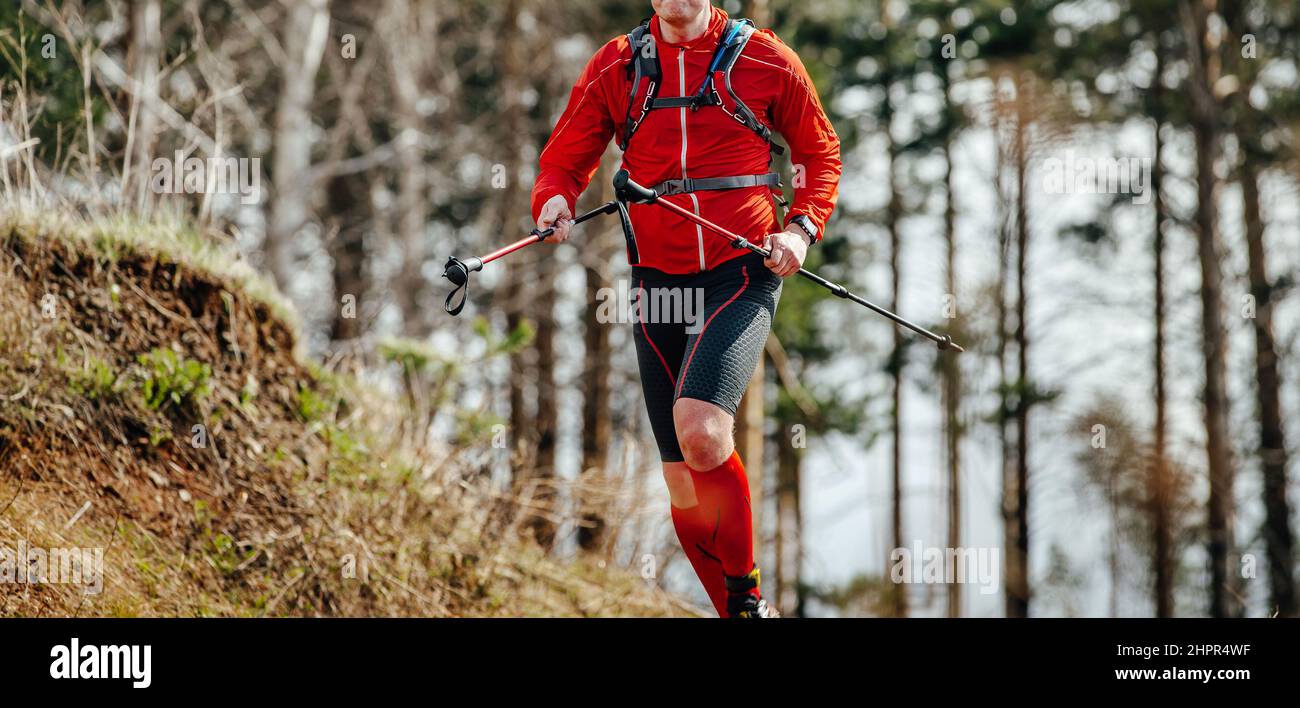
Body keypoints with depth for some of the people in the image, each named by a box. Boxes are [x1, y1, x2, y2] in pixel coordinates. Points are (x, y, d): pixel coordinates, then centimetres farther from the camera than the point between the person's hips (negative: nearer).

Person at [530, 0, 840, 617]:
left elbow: (820, 151, 13)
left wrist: (801, 228, -4)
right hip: (659, 279, 3)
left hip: (742, 273, -3)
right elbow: (563, 159, 13)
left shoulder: (763, 58, 2)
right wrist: (553, 200, -10)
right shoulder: (614, 67, 7)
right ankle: (736, 611, 22)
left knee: (699, 431, -27)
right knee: (684, 485, 2)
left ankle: (745, 590, -6)